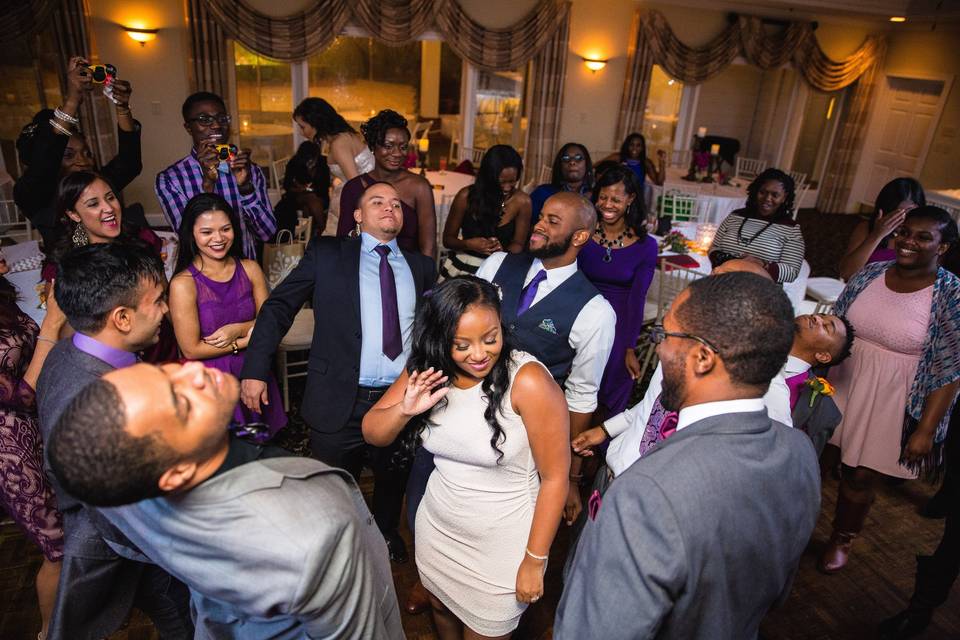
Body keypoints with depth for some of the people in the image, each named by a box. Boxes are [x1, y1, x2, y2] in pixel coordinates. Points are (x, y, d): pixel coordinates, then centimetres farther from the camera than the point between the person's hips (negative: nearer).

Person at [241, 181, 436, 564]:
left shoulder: (421, 267, 9)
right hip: (340, 401, -2)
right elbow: (278, 308, -2)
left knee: (393, 482, 22)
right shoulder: (327, 254, 1)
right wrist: (255, 370, -9)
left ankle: (386, 533, 51)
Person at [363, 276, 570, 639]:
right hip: (437, 527, 5)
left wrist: (534, 561, -14)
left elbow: (554, 477, -20)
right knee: (442, 610, 29)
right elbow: (372, 434, -5)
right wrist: (406, 409, -26)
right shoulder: (427, 369, -10)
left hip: (502, 544, -4)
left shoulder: (528, 381, -27)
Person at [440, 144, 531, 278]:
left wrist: (502, 251, -20)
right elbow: (448, 239, 0)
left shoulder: (522, 201, -8)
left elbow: (518, 245, 2)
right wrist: (468, 244, -20)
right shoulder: (466, 196, -9)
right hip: (460, 268, 0)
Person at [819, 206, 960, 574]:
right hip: (838, 386, 4)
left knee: (861, 477, 10)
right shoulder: (871, 274, -1)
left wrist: (925, 430, -13)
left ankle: (842, 540, 38)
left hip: (889, 405, -3)